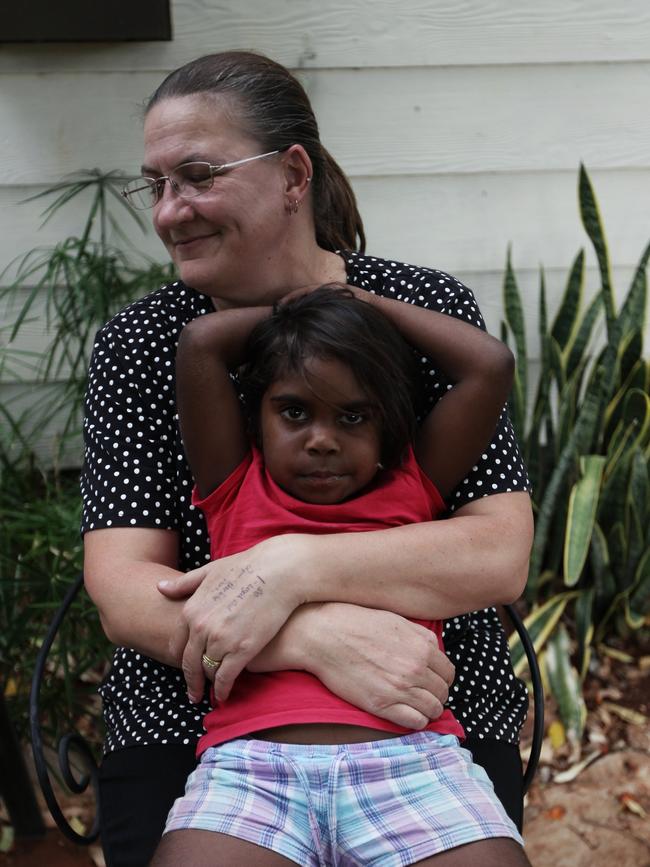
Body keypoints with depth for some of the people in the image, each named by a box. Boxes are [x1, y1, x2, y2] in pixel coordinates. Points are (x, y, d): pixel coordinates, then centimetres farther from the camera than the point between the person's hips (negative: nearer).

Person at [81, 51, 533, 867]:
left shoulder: (427, 307, -5)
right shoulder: (135, 345, -2)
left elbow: (501, 555, -12)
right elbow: (121, 593, -11)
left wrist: (293, 565, -27)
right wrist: (317, 635, -28)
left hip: (441, 728, 0)